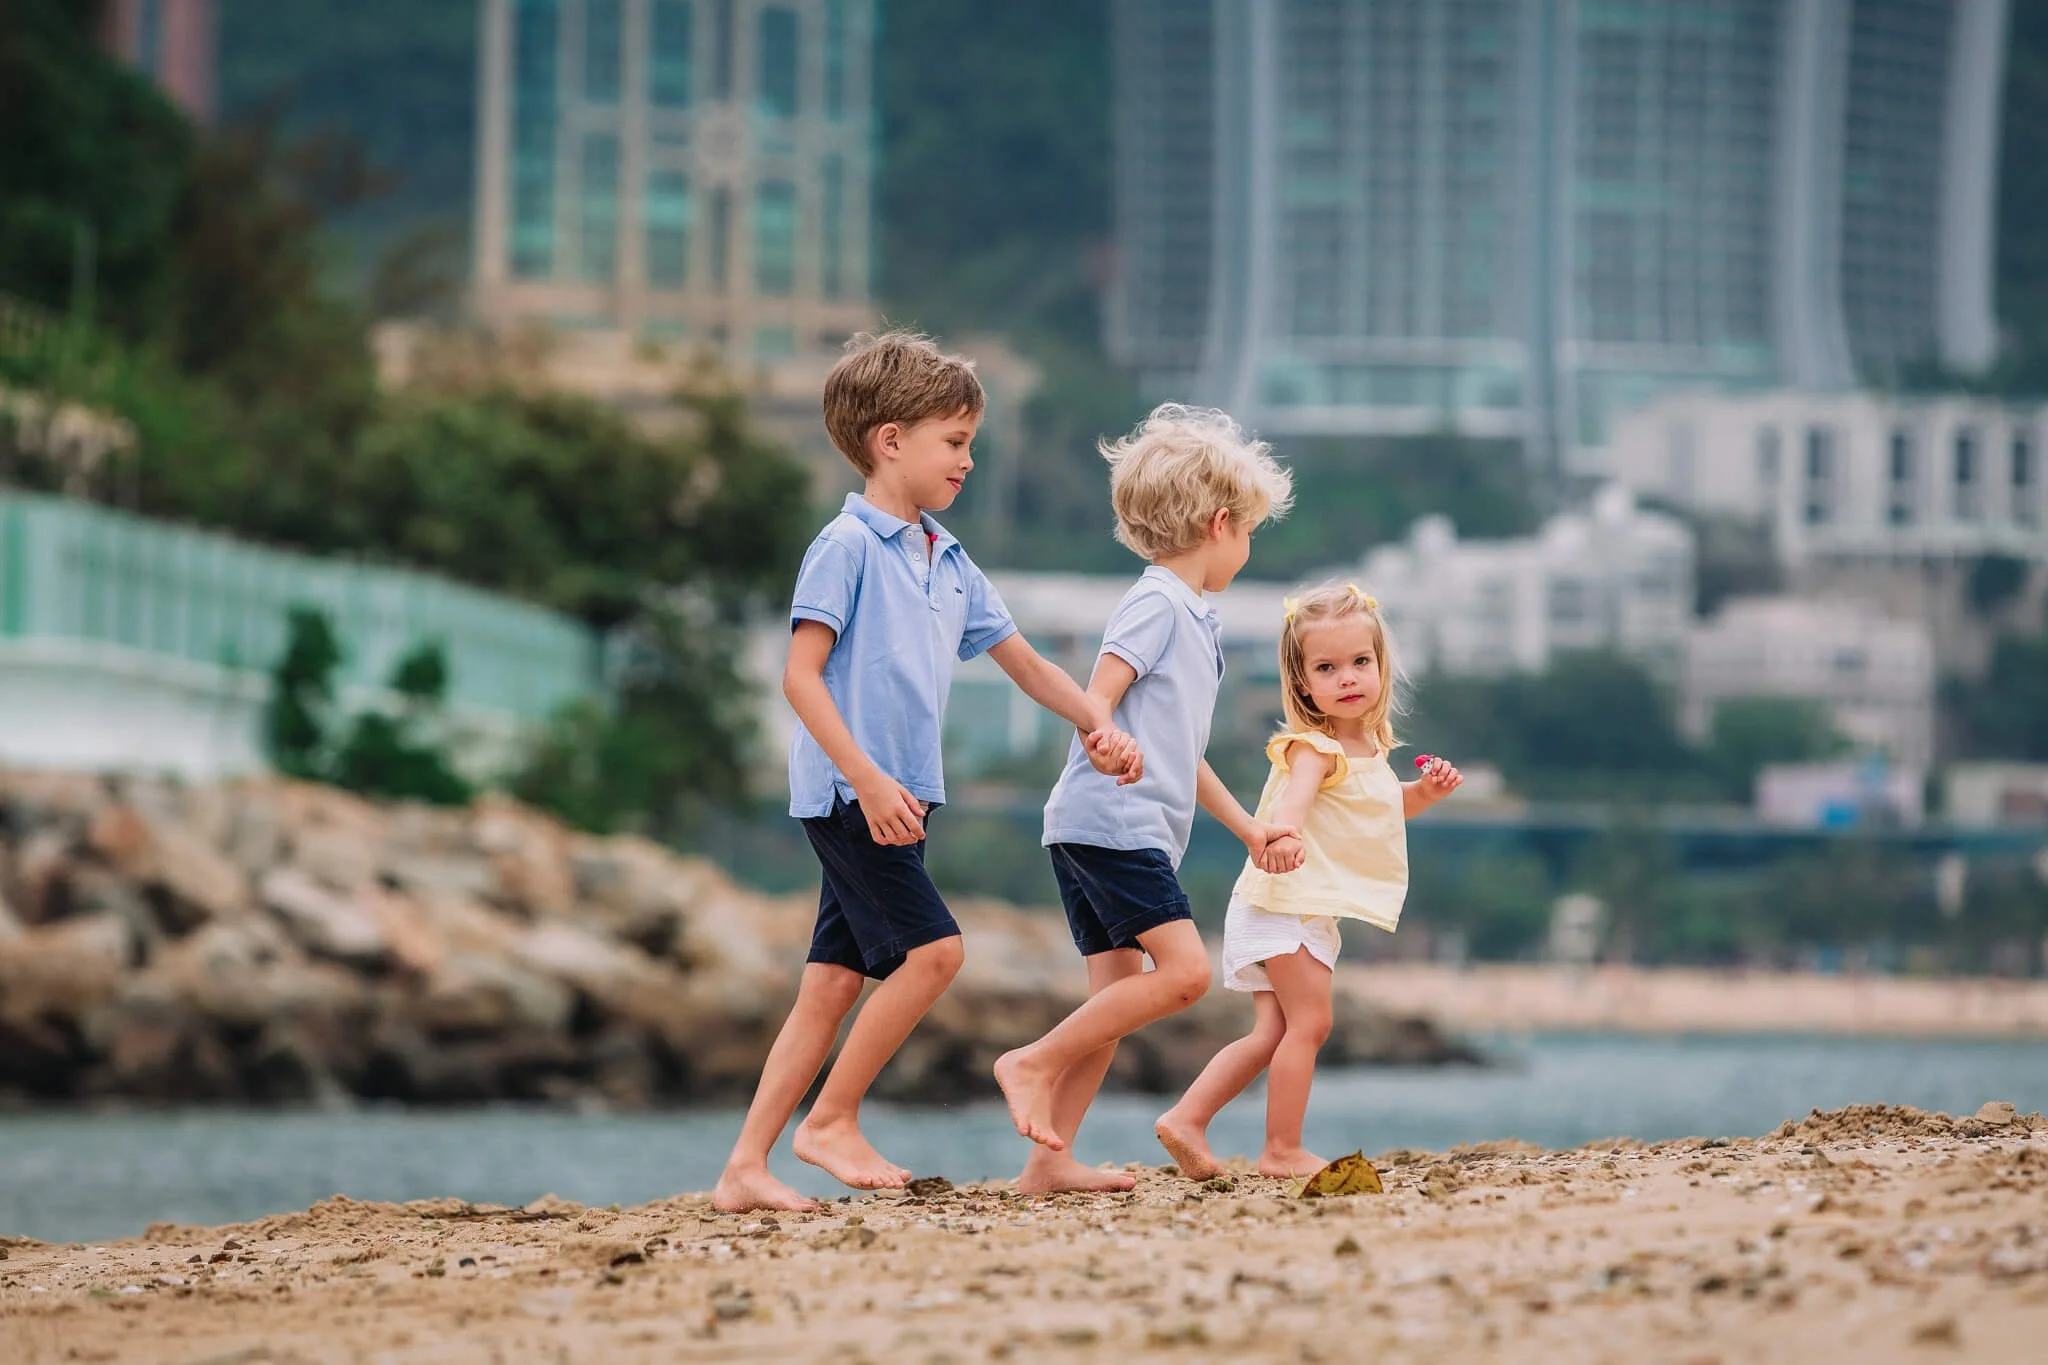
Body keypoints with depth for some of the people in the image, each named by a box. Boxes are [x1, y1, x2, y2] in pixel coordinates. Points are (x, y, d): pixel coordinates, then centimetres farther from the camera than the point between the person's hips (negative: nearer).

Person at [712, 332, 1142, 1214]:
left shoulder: (948, 562, 15)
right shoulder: (847, 548, -10)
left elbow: (1023, 664, 24)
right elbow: (801, 675, -16)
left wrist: (1100, 725, 10)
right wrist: (867, 779, -23)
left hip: (895, 801, 8)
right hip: (848, 796, -8)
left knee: (835, 983, 5)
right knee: (932, 949, -15)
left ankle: (745, 1168, 6)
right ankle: (832, 1121, -3)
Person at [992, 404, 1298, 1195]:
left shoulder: (1193, 620, 23)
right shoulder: (1157, 603, -7)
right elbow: (1095, 700, -19)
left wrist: (1247, 827, 33)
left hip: (1136, 829, 10)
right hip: (1113, 822, -10)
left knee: (1119, 992, 6)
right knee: (1182, 970, -18)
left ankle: (1050, 1161, 4)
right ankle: (1035, 1064, -13)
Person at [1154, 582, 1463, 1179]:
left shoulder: (1368, 747, 11)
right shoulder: (1313, 747, -18)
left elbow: (1384, 808, 30)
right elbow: (1295, 794, -40)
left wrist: (1424, 791, 9)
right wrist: (1282, 833, -62)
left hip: (1312, 911, 9)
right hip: (1288, 901, -9)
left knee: (1273, 1032, 10)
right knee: (1309, 1022, -8)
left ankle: (1186, 1119, 8)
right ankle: (1283, 1149, -3)